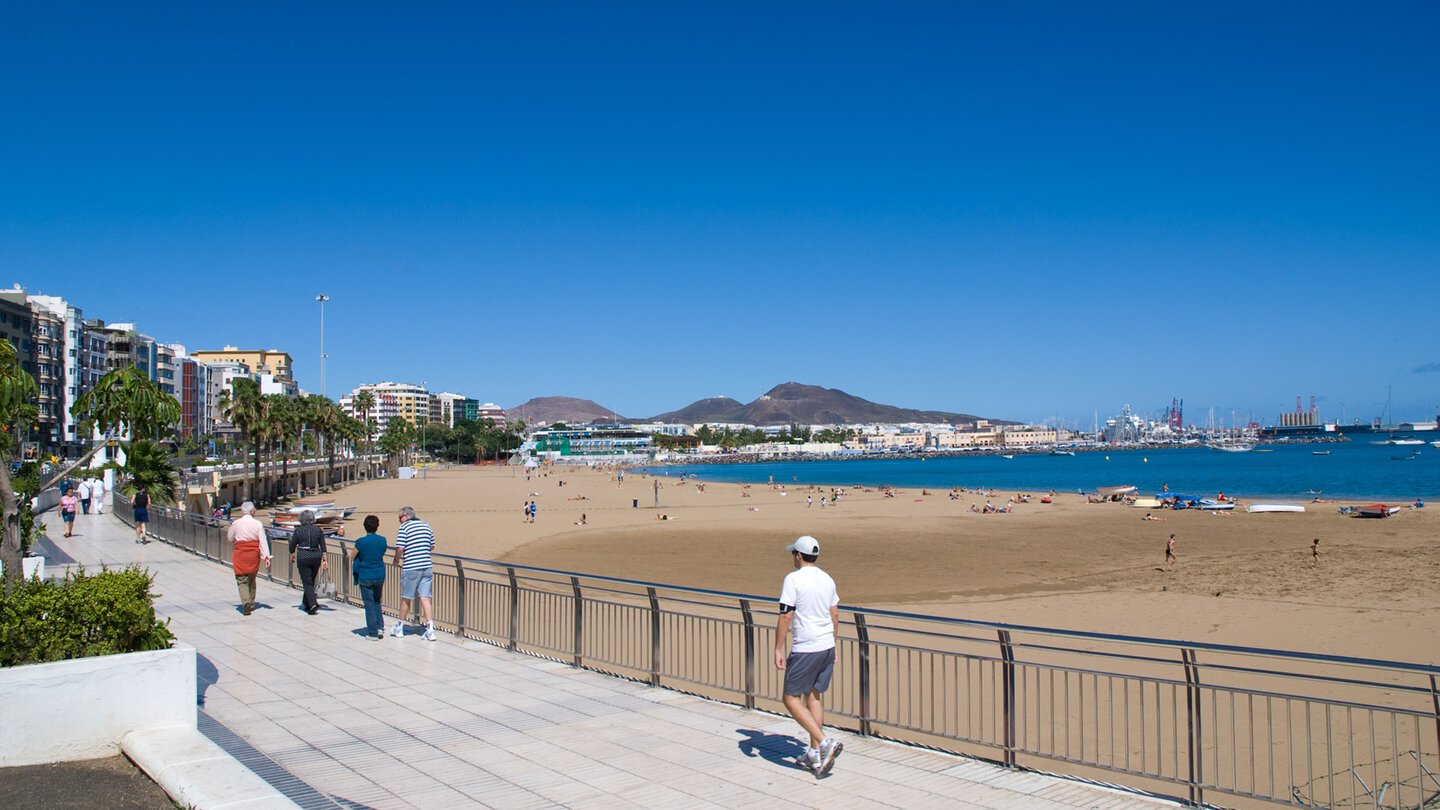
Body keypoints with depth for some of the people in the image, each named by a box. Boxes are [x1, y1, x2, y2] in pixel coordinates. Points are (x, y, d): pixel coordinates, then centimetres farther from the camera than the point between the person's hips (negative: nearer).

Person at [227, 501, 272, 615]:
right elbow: (263, 541, -9)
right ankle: (251, 605, 26)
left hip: (240, 554, -2)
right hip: (254, 554, 2)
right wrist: (266, 557, -10)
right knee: (252, 580, 18)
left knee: (242, 580, 0)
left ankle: (246, 603, -19)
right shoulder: (258, 524, -5)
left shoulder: (236, 524, -4)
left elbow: (230, 537, 11)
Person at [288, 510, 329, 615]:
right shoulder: (318, 530, 3)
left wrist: (292, 556, 21)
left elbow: (292, 546, 4)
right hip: (316, 557, 4)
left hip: (303, 558, -4)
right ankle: (306, 603, 29)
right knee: (311, 582, 17)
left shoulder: (298, 530, -5)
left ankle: (313, 605, -18)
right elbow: (323, 547, 3)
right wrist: (324, 560, 6)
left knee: (307, 582, -4)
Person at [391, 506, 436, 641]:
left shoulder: (405, 527, -6)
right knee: (425, 597, 3)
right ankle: (430, 629, -5)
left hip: (411, 568, -5)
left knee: (406, 598, 9)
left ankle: (399, 627, 23)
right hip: (426, 567, 5)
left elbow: (400, 548, -15)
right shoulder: (426, 525, 12)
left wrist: (396, 561, 2)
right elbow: (432, 547, 18)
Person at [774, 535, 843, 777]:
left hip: (805, 650, -7)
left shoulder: (793, 579, -12)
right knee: (813, 696, 16)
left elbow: (785, 617, -15)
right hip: (827, 647, 7)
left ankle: (824, 742, -11)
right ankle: (814, 754, 18)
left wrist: (778, 650, -10)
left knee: (792, 699, 2)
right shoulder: (827, 579, 10)